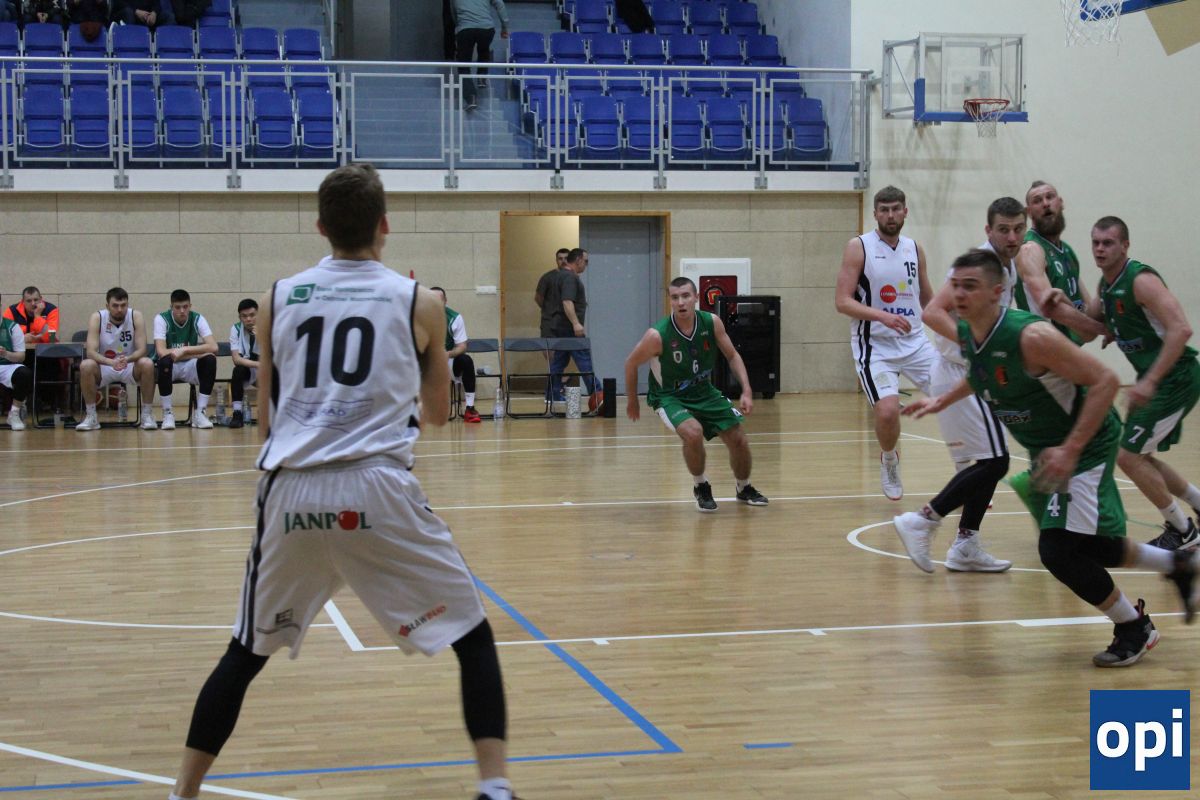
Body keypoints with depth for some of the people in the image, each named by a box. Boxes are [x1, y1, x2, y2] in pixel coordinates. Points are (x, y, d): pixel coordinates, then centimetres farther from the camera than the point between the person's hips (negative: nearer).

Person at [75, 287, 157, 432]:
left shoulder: (136, 316, -13)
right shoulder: (97, 318, -14)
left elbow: (142, 349, -18)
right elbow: (91, 351, -23)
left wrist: (127, 359, -41)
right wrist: (111, 362, -43)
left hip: (130, 367, 0)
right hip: (104, 366, 0)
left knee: (147, 364, -31)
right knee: (86, 365, -31)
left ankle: (147, 415, -16)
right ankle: (91, 416, -17)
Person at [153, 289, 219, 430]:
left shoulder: (198, 319, -6)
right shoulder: (162, 319, -12)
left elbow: (213, 347, -19)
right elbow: (161, 352, -25)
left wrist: (185, 350, -28)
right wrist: (197, 353, -21)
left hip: (189, 366, 2)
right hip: (169, 366, -2)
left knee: (210, 360, -27)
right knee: (165, 360, -37)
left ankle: (200, 413, -19)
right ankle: (167, 413, -22)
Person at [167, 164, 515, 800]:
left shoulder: (278, 299, 13)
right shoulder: (417, 301, 8)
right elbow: (437, 414, 21)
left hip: (292, 492, 3)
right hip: (378, 491, -3)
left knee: (247, 651, 21)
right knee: (472, 634, 12)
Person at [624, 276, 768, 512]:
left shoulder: (712, 323, -15)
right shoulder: (658, 335, -26)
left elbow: (732, 355, 0)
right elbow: (631, 363, -9)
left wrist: (746, 391, -10)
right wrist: (632, 401, 3)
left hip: (704, 392, 5)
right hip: (669, 397, -5)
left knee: (738, 440, 3)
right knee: (693, 432, -32)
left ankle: (744, 489, 34)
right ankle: (701, 487, -4)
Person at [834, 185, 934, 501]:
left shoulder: (914, 249, 9)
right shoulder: (859, 247, -6)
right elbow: (842, 301, -12)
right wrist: (882, 316, -25)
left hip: (915, 341, 5)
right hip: (875, 345, -5)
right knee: (888, 410, -23)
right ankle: (889, 461, 11)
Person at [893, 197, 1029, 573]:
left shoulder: (1009, 266, 11)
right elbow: (932, 312, -27)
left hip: (975, 376, 10)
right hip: (961, 374, -10)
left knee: (987, 463, 12)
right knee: (993, 462, -12)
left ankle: (965, 547, 15)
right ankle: (921, 521, -9)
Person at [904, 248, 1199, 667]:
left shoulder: (1030, 336, -31)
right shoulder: (966, 332, -5)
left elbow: (1105, 380, -29)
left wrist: (1071, 450, -32)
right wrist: (942, 401, 13)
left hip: (1085, 445, -9)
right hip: (1046, 449, 9)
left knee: (1058, 550, -17)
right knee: (1084, 545, 18)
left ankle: (1135, 628, 8)